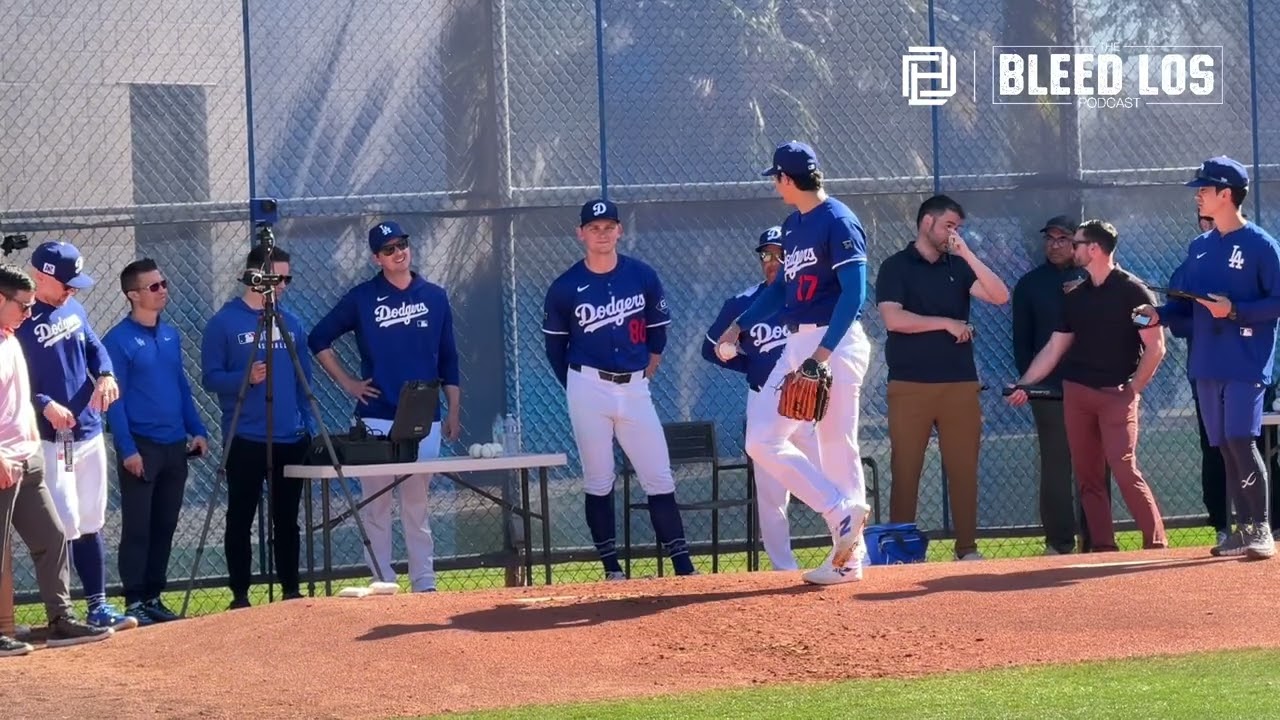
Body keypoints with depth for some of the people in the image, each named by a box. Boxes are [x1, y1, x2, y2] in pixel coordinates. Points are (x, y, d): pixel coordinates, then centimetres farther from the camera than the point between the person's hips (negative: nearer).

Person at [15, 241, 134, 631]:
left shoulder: (73, 309, 8)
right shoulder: (21, 321, -15)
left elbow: (95, 346, 19)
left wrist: (105, 375, -1)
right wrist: (45, 405, -27)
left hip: (89, 433, 8)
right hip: (50, 440, -7)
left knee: (91, 524, 12)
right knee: (64, 528, -9)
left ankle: (98, 606, 19)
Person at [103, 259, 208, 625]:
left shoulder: (171, 335, 13)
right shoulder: (118, 340, -9)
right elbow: (114, 399, -12)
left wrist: (197, 430, 9)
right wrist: (127, 448, -17)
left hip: (175, 445, 7)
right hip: (141, 447, -7)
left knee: (165, 526, 10)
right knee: (137, 527, -4)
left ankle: (154, 597, 18)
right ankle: (135, 603, 0)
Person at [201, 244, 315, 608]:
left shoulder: (290, 321, 11)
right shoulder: (224, 323, -4)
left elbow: (304, 378, 15)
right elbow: (210, 377, -6)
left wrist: (309, 427, 7)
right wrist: (246, 378, -24)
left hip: (291, 440, 4)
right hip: (245, 440, -4)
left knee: (287, 520, 9)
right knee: (241, 520, 1)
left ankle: (291, 591, 16)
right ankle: (240, 595, 7)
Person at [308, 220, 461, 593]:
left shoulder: (435, 297, 9)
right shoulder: (362, 298, 2)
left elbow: (448, 359, 12)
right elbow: (318, 340, 7)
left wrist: (454, 411, 8)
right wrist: (347, 383, 2)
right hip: (376, 419, -2)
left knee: (418, 506, 6)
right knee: (376, 505, -1)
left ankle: (424, 584, 9)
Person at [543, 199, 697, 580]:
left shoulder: (643, 277, 2)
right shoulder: (565, 288, -3)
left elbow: (658, 331, 12)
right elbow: (555, 347, 7)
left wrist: (644, 375, 9)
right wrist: (579, 388, 5)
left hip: (635, 389, 2)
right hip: (589, 391, -1)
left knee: (660, 479, -1)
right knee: (598, 482, 2)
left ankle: (683, 567, 0)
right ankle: (612, 569, 7)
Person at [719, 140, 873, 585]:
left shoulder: (838, 221, -12)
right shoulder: (792, 225, 15)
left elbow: (854, 291, -19)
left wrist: (823, 352, -26)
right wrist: (740, 325, 17)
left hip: (836, 343, -9)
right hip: (797, 345, 9)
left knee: (837, 447, -10)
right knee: (763, 441, 5)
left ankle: (849, 558, -6)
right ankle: (842, 511, 3)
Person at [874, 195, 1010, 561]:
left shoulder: (959, 267, 15)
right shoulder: (896, 267, 3)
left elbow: (1000, 297, 0)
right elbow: (893, 319, -11)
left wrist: (967, 254, -6)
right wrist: (946, 323, -8)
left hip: (961, 383, 4)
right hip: (910, 385, -4)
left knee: (964, 469, 2)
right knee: (905, 470, -4)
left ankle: (967, 548, 6)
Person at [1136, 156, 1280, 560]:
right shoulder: (1200, 247, 14)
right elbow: (1186, 300, 17)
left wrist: (1235, 311, -19)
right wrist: (1160, 313, -2)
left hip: (1246, 363, -7)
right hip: (1207, 364, 7)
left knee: (1240, 440, -14)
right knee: (1224, 447, 7)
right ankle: (1244, 528, 14)